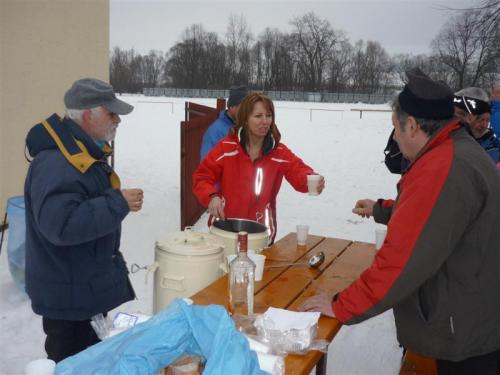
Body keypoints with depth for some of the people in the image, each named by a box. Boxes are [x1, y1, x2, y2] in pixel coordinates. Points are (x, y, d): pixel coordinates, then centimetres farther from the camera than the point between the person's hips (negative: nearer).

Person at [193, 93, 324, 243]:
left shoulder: (279, 152, -1)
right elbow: (202, 177, -4)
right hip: (225, 226, -1)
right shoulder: (226, 147, -7)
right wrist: (212, 197, -23)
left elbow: (298, 171, -10)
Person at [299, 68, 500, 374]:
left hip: (467, 334, -9)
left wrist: (341, 306, -20)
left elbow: (403, 260, -30)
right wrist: (381, 210, 31)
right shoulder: (462, 150, 6)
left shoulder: (441, 168, -28)